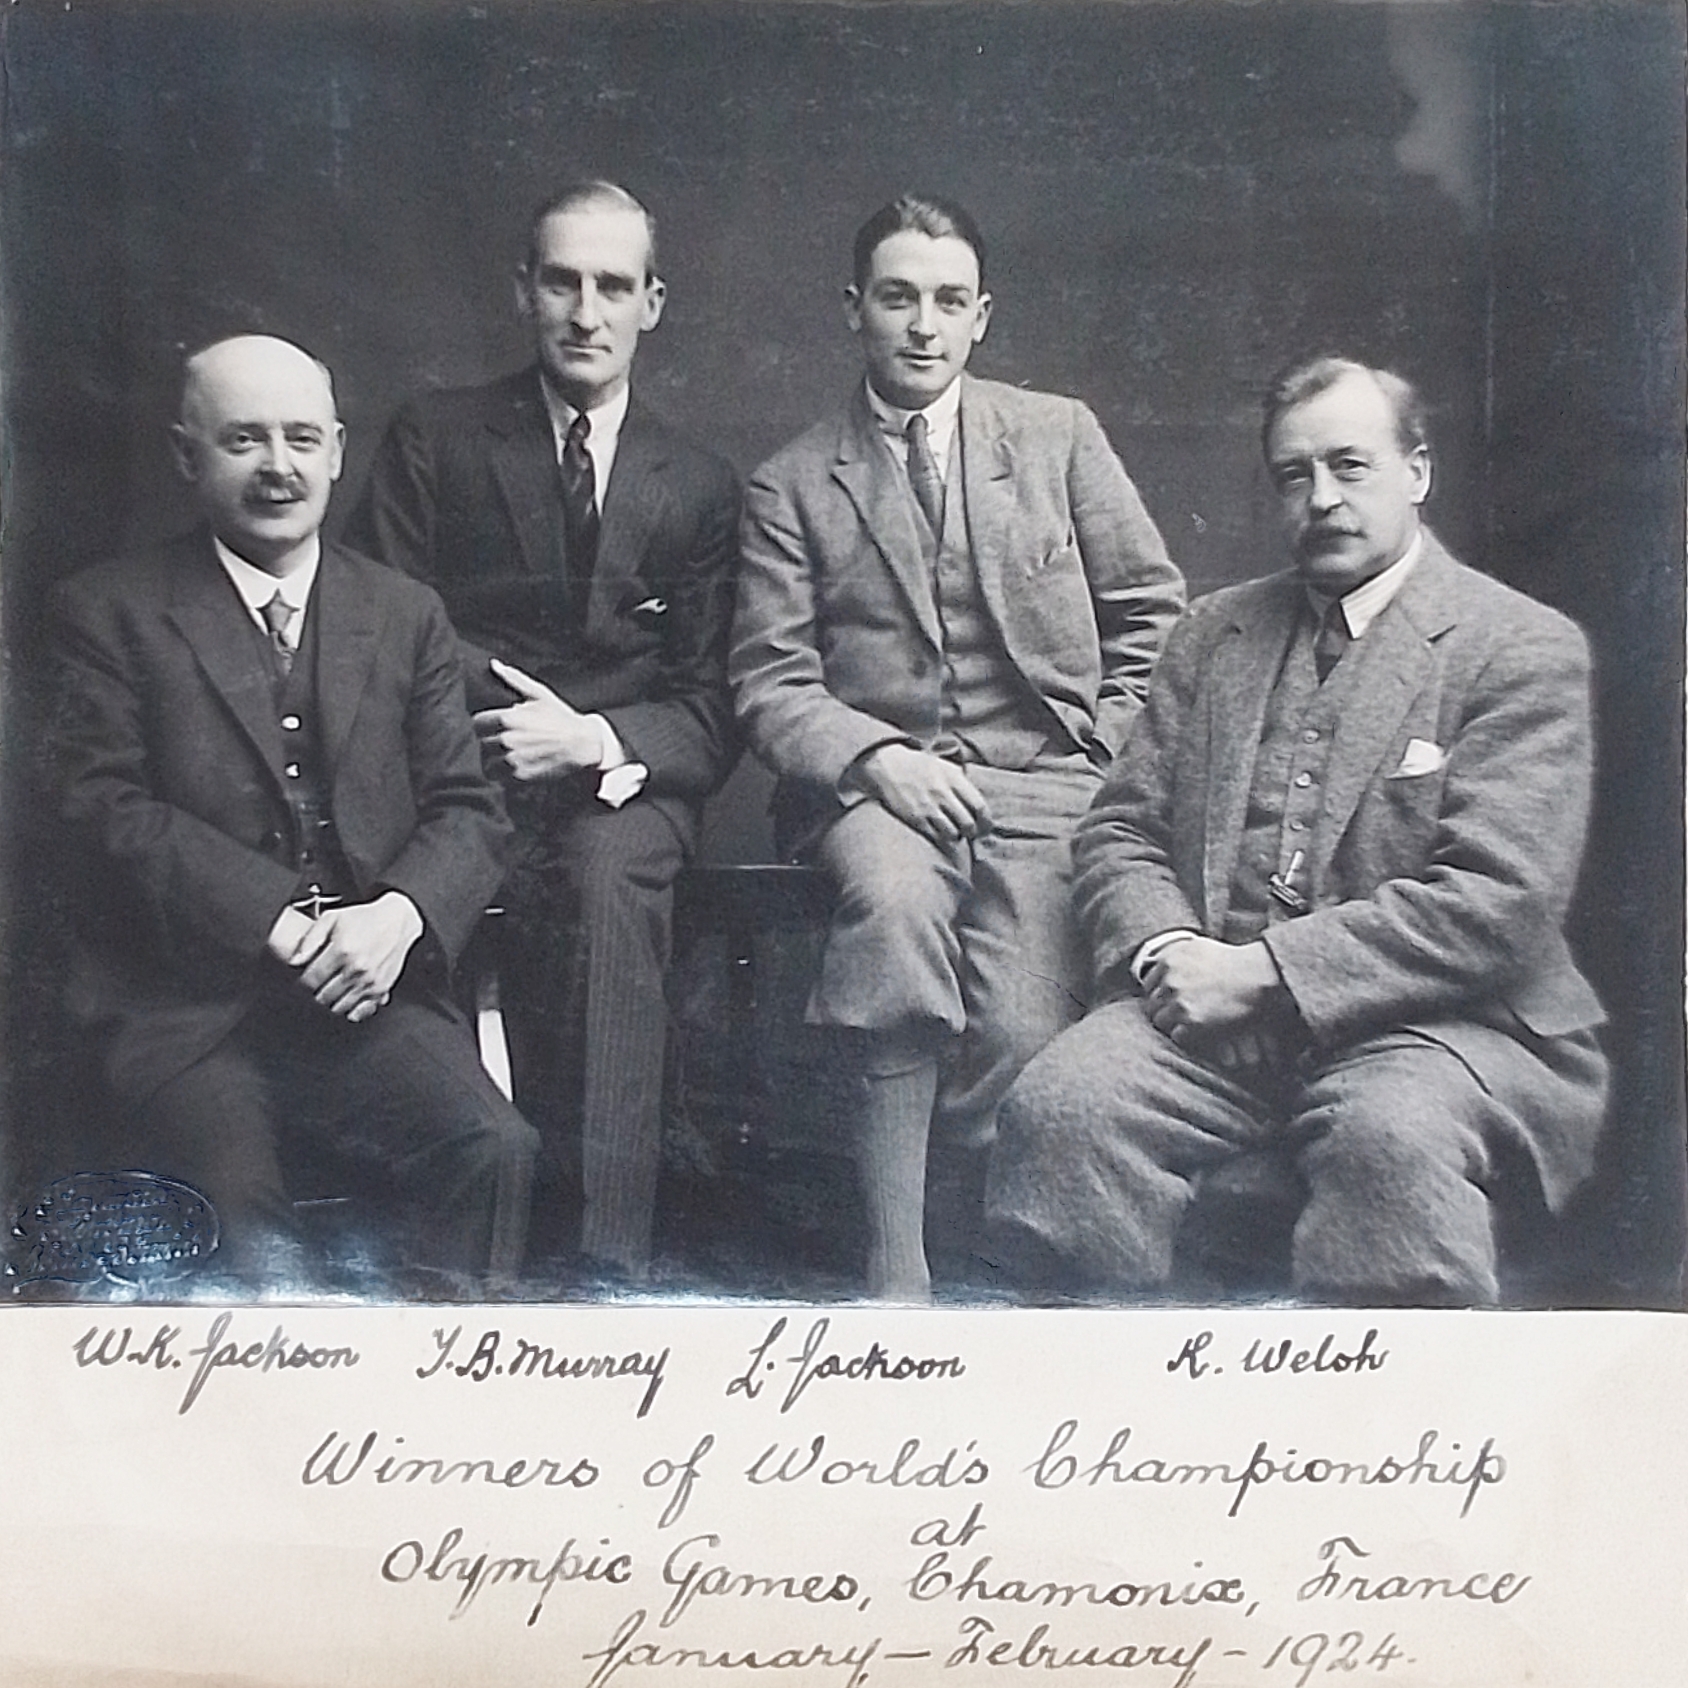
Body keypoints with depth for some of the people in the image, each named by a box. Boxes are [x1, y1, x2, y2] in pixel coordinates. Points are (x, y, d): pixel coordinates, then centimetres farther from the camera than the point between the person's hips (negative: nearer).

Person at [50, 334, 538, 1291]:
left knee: (496, 1149, -23)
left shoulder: (407, 616, 16)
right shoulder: (108, 613, 8)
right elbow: (107, 809, -3)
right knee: (241, 1204, -27)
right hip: (183, 1006, -2)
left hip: (370, 994, 2)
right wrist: (281, 922, -14)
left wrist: (398, 913, -12)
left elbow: (469, 812, 10)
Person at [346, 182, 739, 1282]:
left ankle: (607, 1253, -34)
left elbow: (710, 714, 7)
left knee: (608, 873, -35)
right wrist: (500, 701, -12)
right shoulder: (434, 439, 13)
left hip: (622, 784, 1)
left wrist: (595, 737, -13)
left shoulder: (700, 488, 15)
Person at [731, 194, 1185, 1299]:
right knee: (895, 899, -35)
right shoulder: (789, 487, 10)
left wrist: (1107, 759, 2)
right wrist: (876, 759, -15)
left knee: (1024, 1028, -24)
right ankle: (896, 1270, -26)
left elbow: (1152, 610, 14)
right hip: (874, 781, -1)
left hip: (1043, 777, 1)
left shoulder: (1059, 436, 13)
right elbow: (771, 681, 3)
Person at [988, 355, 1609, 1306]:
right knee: (1056, 1108, -24)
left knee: (1392, 1138, -36)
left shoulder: (1523, 648, 2)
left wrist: (1262, 971, -14)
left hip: (1425, 1018, -3)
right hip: (1208, 1011, 4)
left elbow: (1501, 902, -10)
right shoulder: (1217, 631, 19)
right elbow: (1120, 832, 16)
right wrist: (1165, 948, -7)